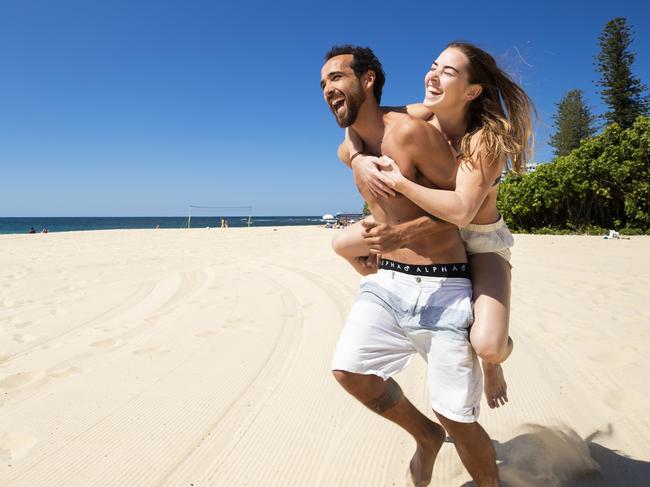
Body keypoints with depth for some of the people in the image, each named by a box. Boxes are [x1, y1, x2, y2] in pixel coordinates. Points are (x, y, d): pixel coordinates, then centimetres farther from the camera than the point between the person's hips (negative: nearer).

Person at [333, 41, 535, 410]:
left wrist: (400, 183, -35)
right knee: (343, 244, 3)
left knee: (487, 346, -26)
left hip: (481, 242, -5)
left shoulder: (486, 139, -27)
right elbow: (348, 144, -8)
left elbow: (461, 211, -39)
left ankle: (493, 362, 16)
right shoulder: (418, 117, -12)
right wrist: (359, 160, -30)